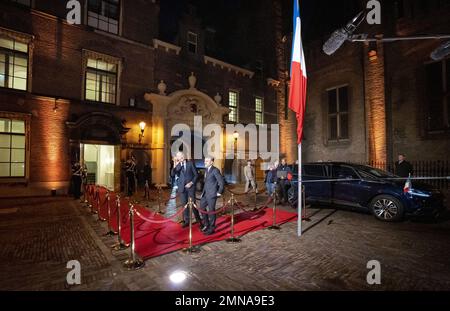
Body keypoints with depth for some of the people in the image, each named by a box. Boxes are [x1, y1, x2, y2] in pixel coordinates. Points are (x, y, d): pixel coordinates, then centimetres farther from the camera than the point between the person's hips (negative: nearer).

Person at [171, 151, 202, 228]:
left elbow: (196, 175, 0)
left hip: (190, 186, -3)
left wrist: (191, 183, -10)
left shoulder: (190, 163, 1)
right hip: (182, 187, 3)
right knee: (184, 204, 8)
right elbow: (172, 175, -5)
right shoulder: (177, 165, 7)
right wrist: (174, 166, -17)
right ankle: (186, 220, 20)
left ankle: (198, 219, 15)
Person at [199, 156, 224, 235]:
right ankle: (206, 224, 34)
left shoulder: (215, 170, -16)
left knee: (211, 210, 1)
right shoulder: (206, 169, 10)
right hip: (205, 193, 9)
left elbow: (221, 182, -17)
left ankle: (211, 228, 17)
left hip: (212, 194, -9)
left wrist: (219, 192, -13)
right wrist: (203, 191, 14)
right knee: (202, 207, 16)